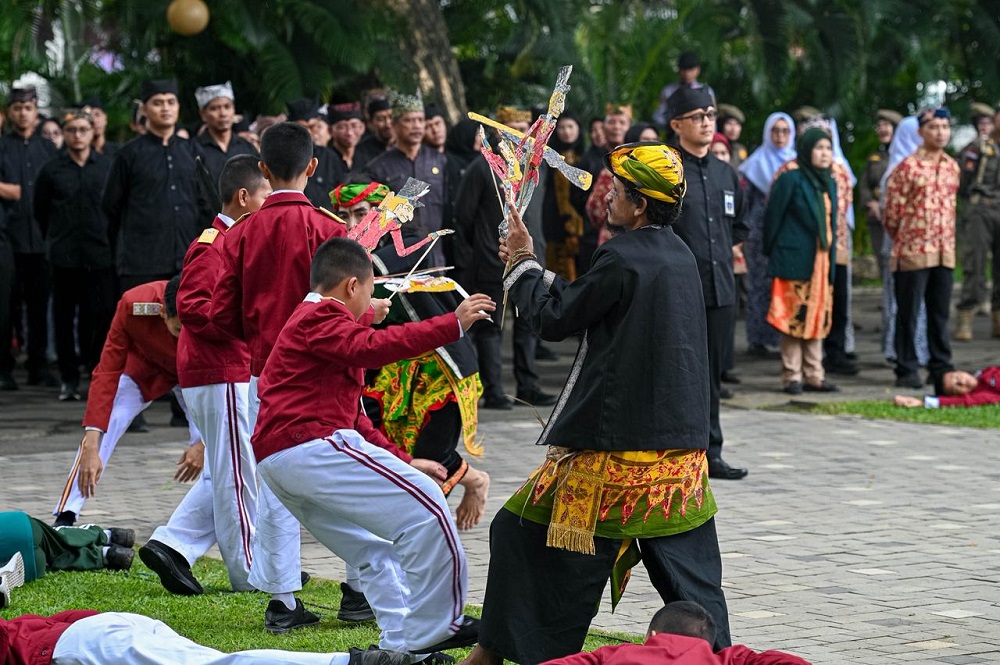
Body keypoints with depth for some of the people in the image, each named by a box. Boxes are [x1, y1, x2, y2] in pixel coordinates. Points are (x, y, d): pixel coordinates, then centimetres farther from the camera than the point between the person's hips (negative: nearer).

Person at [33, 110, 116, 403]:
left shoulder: (108, 167, 3)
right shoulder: (51, 170, 4)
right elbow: (40, 211, 13)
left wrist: (108, 240, 8)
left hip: (101, 255, -1)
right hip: (64, 256, 1)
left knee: (103, 315, -5)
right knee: (64, 318, 3)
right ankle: (69, 378, 11)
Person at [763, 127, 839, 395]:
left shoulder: (829, 184, 14)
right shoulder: (791, 179, -8)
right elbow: (773, 217, -5)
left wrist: (831, 256, 13)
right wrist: (771, 253, -1)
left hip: (822, 261, 7)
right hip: (795, 261, -7)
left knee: (817, 319, 8)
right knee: (795, 319, -4)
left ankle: (814, 375, 14)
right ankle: (792, 376, 1)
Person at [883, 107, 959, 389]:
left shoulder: (952, 167, 9)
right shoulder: (908, 166, -9)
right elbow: (893, 209, -6)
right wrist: (902, 238, 4)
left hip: (945, 252, 5)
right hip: (913, 251, -5)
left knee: (940, 313, 11)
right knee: (908, 313, 1)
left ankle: (941, 367, 18)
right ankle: (906, 371, 6)